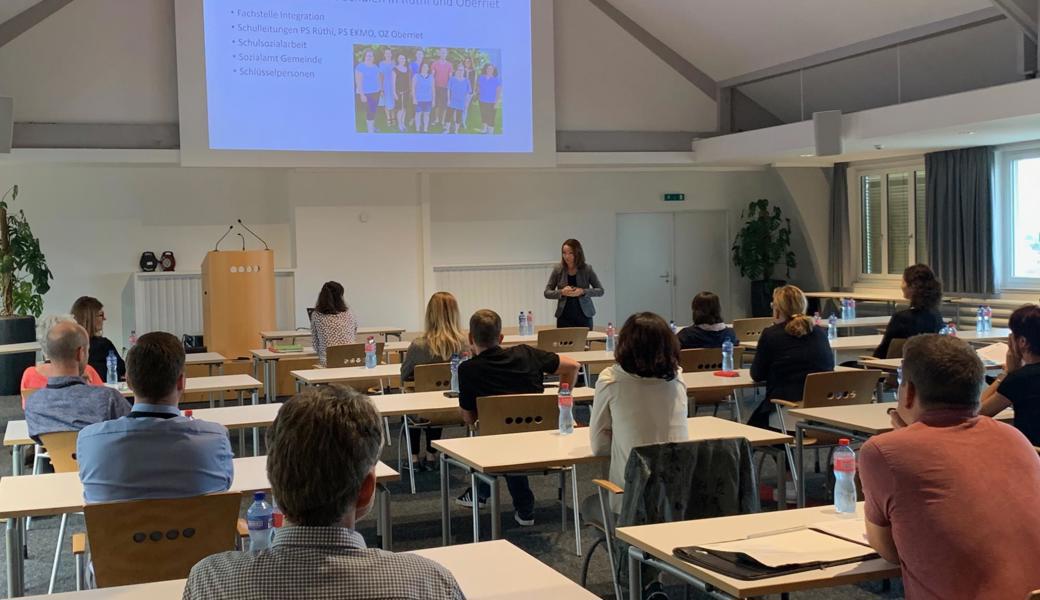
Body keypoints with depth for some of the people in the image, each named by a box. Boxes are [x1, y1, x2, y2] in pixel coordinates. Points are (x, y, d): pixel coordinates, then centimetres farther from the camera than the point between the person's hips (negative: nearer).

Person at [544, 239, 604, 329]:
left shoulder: (587, 269, -2)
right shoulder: (558, 269, 0)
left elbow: (600, 290, 0)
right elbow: (547, 293, 3)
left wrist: (583, 291, -16)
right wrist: (561, 292, -15)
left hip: (584, 316, 0)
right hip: (564, 317, 0)